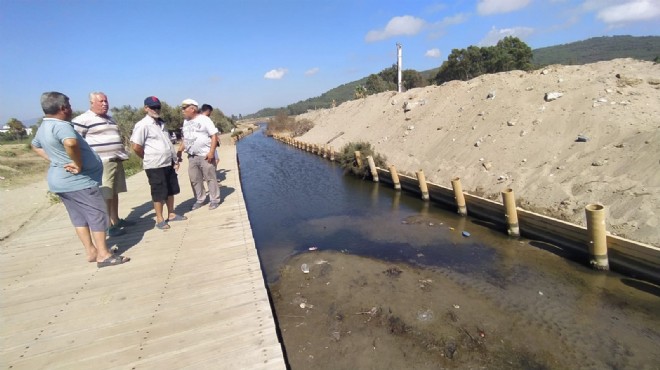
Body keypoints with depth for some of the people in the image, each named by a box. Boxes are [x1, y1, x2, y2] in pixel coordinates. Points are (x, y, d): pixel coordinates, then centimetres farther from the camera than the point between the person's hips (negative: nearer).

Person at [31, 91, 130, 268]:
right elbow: (71, 143, -43)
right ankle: (103, 255, 2)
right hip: (78, 181, -10)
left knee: (79, 217, 15)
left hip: (61, 180, 10)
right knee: (98, 215, -2)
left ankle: (91, 251, 23)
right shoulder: (61, 125, -21)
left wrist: (55, 159, 17)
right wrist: (78, 164, -28)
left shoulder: (43, 127, 11)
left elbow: (35, 146, 30)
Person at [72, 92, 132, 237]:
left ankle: (116, 220, 24)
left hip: (116, 161, 8)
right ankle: (109, 226, -3)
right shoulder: (83, 120, -7)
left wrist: (122, 153, 24)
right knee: (105, 196, -8)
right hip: (102, 163, -8)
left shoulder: (109, 119, 20)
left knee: (114, 193, 14)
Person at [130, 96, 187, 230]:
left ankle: (171, 214, 27)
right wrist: (149, 158, -2)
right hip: (155, 166, -8)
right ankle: (160, 219, 13)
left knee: (171, 190, 14)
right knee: (159, 193, 0)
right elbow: (136, 146, -16)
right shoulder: (142, 125, -12)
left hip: (169, 163, 8)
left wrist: (175, 159, 13)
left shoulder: (162, 123, 14)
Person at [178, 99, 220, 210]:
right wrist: (179, 151, 13)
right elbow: (185, 138, 22)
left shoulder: (204, 119, -6)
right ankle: (200, 200, 21)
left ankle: (214, 200, 7)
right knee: (195, 180, 10)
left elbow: (214, 136, -11)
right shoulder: (185, 122, 15)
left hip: (205, 155, -7)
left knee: (210, 178, -2)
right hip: (191, 156, 7)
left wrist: (211, 152, -20)